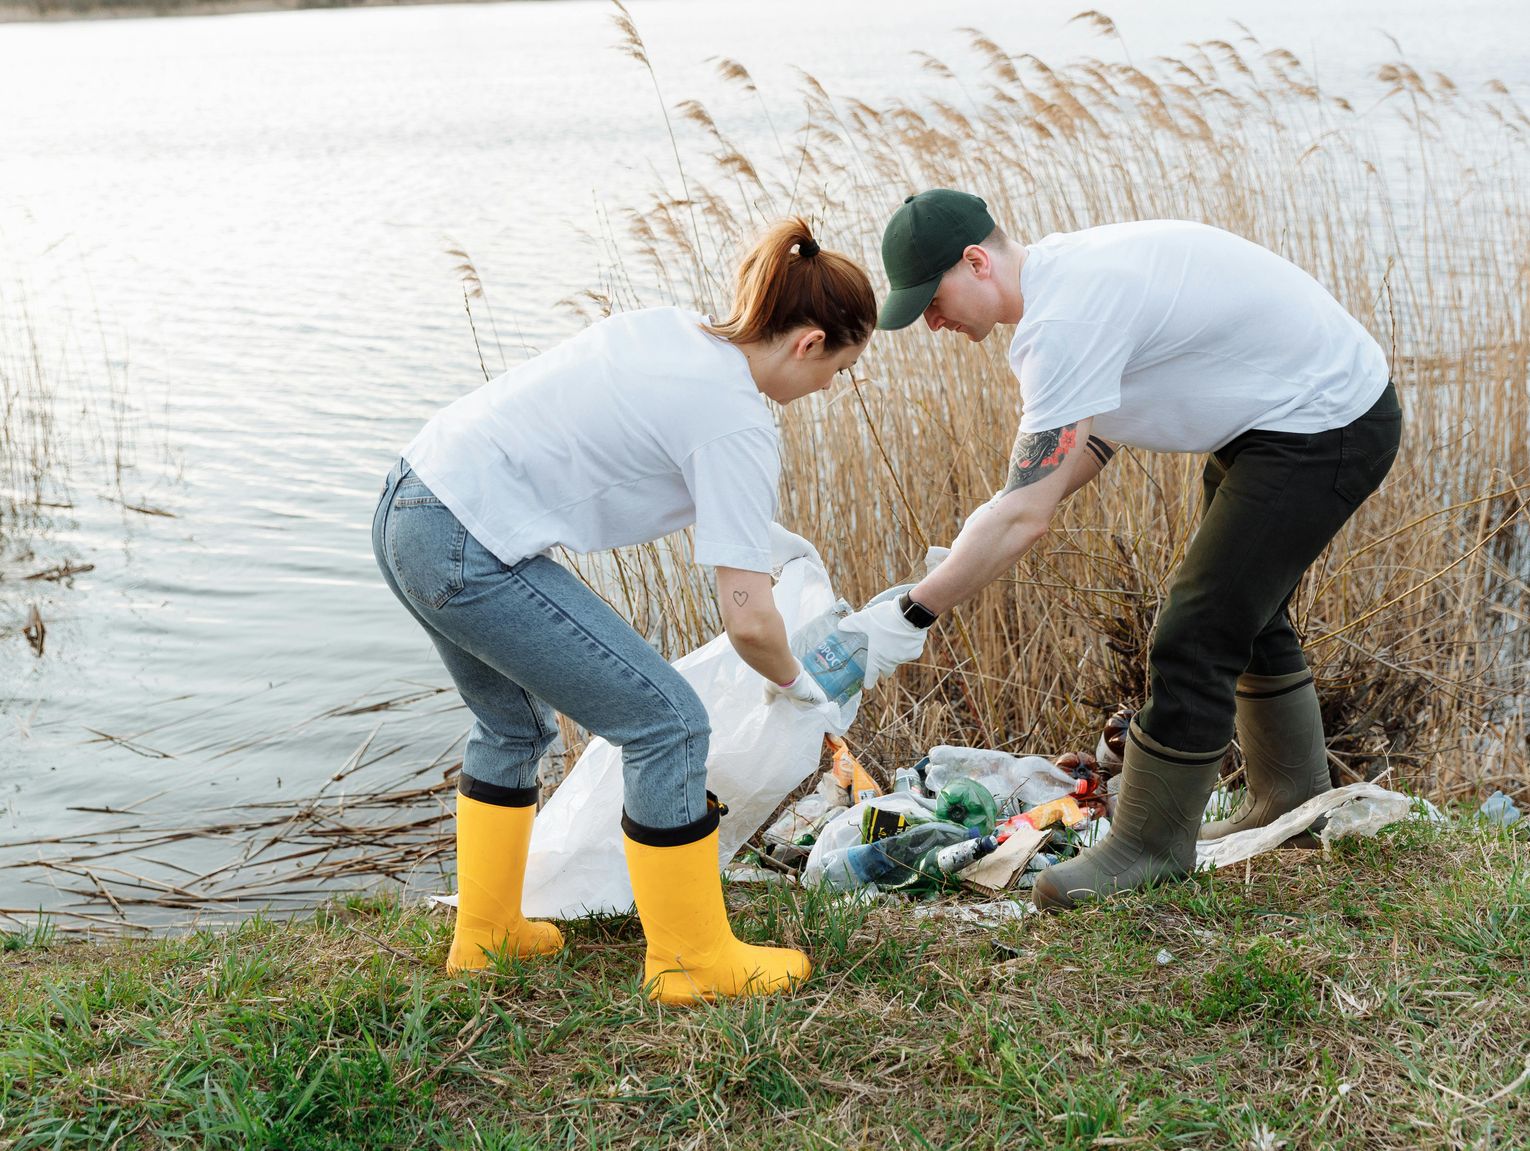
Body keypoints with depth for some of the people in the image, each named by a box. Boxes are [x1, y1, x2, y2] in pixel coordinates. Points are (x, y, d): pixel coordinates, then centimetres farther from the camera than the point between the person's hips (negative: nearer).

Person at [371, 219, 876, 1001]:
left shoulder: (671, 326, 11)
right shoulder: (738, 425, -12)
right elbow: (748, 618, -14)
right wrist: (792, 683, 8)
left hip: (406, 510, 10)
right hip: (473, 551, -10)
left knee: (515, 724, 28)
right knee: (667, 723, 0)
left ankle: (483, 935, 42)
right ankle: (692, 958, 14)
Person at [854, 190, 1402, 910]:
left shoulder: (1064, 322, -29)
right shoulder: (1062, 268, 2)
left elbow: (1027, 516, -32)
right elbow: (1099, 435, 12)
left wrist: (912, 615, -25)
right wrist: (980, 546, 0)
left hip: (1323, 431, -11)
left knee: (1195, 635, -9)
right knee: (1243, 608, 23)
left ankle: (1152, 846, 7)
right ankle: (1291, 799, 41)